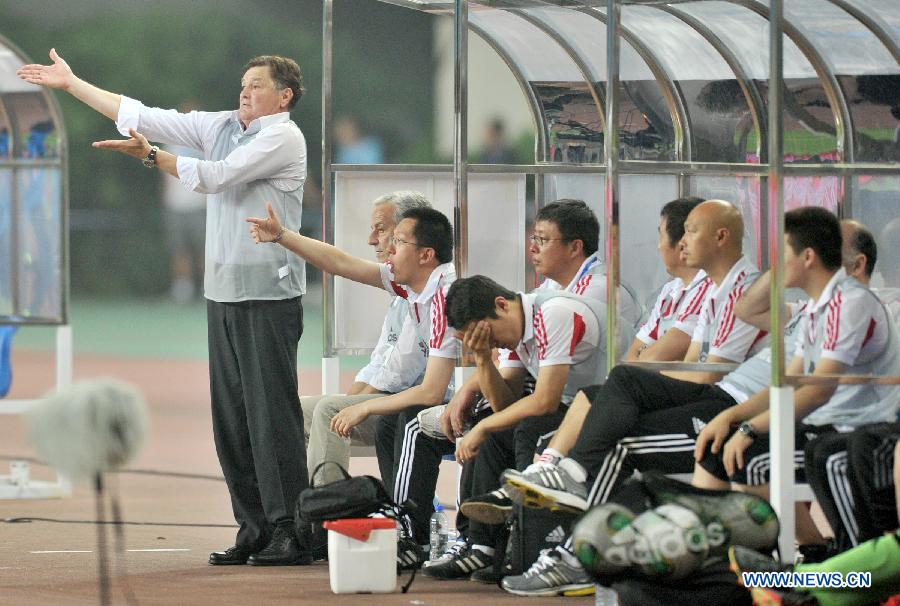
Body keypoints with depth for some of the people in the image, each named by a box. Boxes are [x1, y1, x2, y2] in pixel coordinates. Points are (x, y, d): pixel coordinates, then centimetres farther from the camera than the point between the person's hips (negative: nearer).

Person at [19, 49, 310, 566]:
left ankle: (290, 532, -10)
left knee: (271, 413, -10)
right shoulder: (221, 127, 15)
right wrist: (71, 84, 17)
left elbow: (215, 176, -15)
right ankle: (254, 529, 10)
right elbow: (143, 116, 17)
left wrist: (149, 155, -11)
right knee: (231, 417, 6)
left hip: (269, 295, -8)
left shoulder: (284, 138, -7)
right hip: (223, 292, 8)